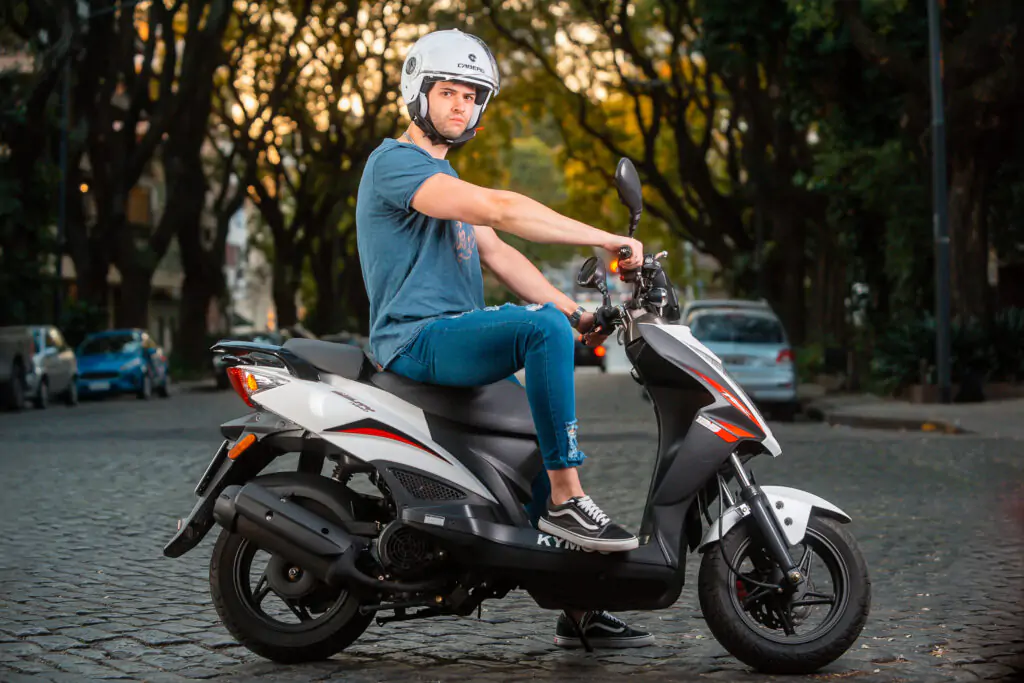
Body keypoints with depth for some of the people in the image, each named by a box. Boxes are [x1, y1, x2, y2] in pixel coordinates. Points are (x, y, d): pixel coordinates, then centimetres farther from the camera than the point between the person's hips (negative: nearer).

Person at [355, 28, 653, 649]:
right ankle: (566, 498, -24)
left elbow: (497, 254, 19)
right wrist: (608, 240, -23)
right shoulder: (395, 162, -10)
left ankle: (579, 608, 18)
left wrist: (577, 314, 8)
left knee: (552, 425, 13)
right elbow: (499, 210, -22)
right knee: (541, 326, -32)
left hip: (453, 340, 10)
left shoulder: (445, 177, 24)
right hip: (416, 338, -10)